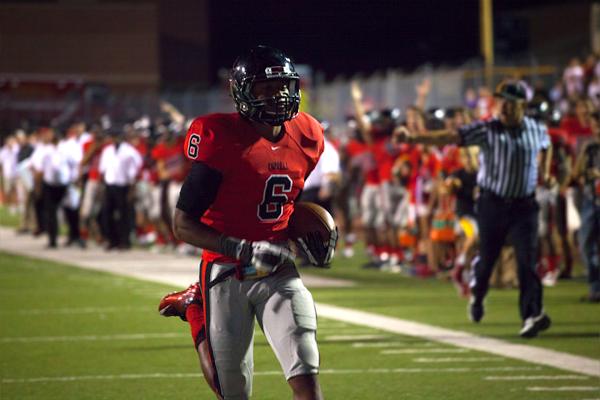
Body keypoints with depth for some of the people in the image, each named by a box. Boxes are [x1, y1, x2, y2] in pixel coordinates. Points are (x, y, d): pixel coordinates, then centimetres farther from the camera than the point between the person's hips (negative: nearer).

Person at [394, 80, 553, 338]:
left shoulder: (537, 130, 3)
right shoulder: (487, 130, -7)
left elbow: (546, 145, 29)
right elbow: (451, 137, -18)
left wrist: (544, 170, 16)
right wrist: (412, 138, -28)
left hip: (524, 205, 1)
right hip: (493, 202, -1)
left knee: (527, 260, -8)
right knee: (487, 257, 8)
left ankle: (532, 315, -10)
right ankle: (477, 295, 38)